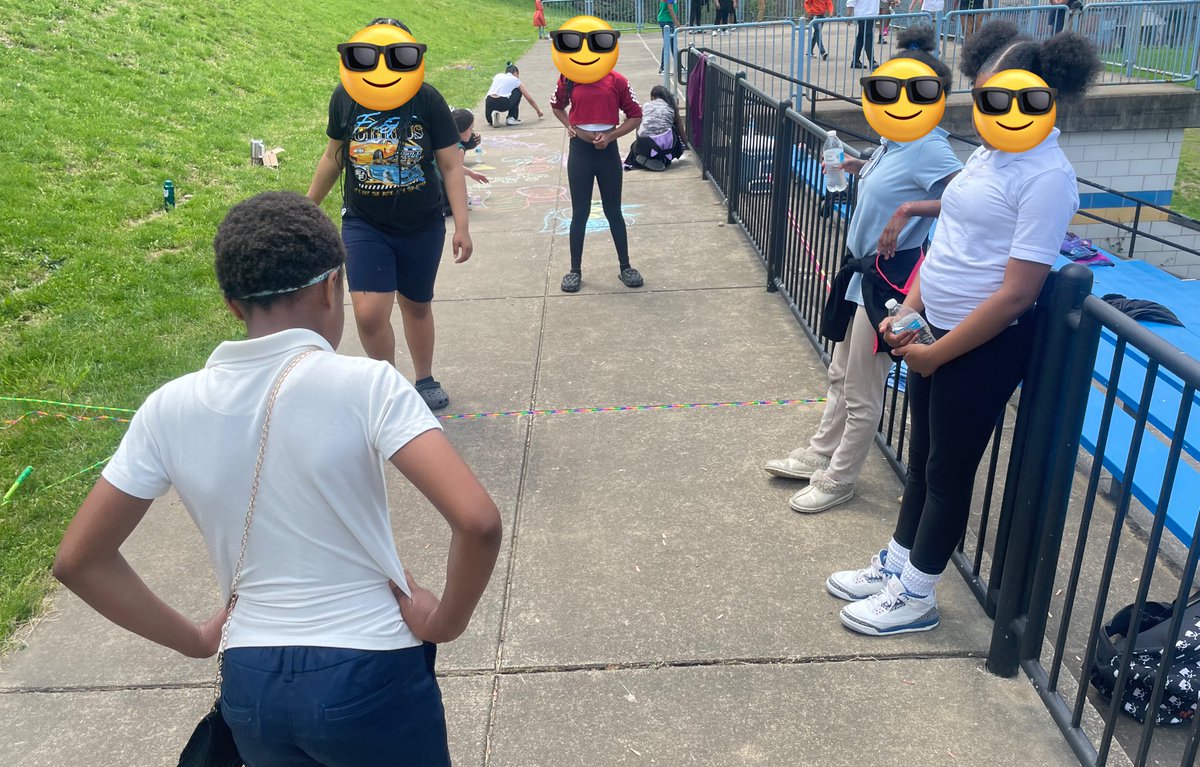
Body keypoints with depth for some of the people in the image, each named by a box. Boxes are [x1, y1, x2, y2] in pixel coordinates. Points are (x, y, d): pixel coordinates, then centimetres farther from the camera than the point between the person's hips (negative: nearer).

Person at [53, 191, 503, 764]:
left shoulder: (169, 409, -5)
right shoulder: (364, 385, -18)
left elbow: (78, 560, 3)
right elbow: (478, 521, -26)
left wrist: (194, 639, 10)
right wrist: (446, 621, -10)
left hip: (251, 685, 3)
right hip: (369, 676, -3)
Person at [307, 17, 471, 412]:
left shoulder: (426, 98, -11)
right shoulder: (345, 96, -6)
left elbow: (451, 165, -8)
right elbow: (334, 156, 8)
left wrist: (462, 226, -12)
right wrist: (308, 206, 15)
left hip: (422, 227, 0)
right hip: (364, 226, 1)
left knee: (416, 305, 15)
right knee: (369, 312, -11)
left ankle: (425, 380, 37)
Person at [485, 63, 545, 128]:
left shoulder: (498, 76, 27)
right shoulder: (515, 80, 18)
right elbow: (530, 99, 23)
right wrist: (539, 111, 37)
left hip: (489, 103, 4)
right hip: (502, 104, -4)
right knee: (518, 92, 26)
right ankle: (512, 118, 19)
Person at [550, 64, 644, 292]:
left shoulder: (616, 80, -5)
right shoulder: (568, 78, 0)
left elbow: (635, 115, 0)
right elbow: (557, 105, 19)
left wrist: (610, 136, -11)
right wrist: (569, 125, 2)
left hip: (607, 151, -1)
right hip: (580, 151, 1)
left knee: (613, 211, 9)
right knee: (579, 213, 7)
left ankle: (625, 267, 21)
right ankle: (575, 270, 17)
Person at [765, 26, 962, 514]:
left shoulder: (929, 148, -20)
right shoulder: (893, 139, 7)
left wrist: (910, 209, -30)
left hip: (888, 277, -10)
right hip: (862, 270, 10)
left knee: (862, 394, 6)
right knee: (841, 376, 23)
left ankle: (837, 482, 22)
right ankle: (819, 456, 39)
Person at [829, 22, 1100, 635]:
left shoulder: (1047, 177, -19)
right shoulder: (988, 153, 8)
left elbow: (1017, 292, -22)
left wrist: (938, 352, -17)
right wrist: (909, 310, 1)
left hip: (984, 348, -8)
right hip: (934, 332, 8)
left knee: (948, 471, 6)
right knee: (921, 457, 19)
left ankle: (915, 598, 23)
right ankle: (894, 565, 36)